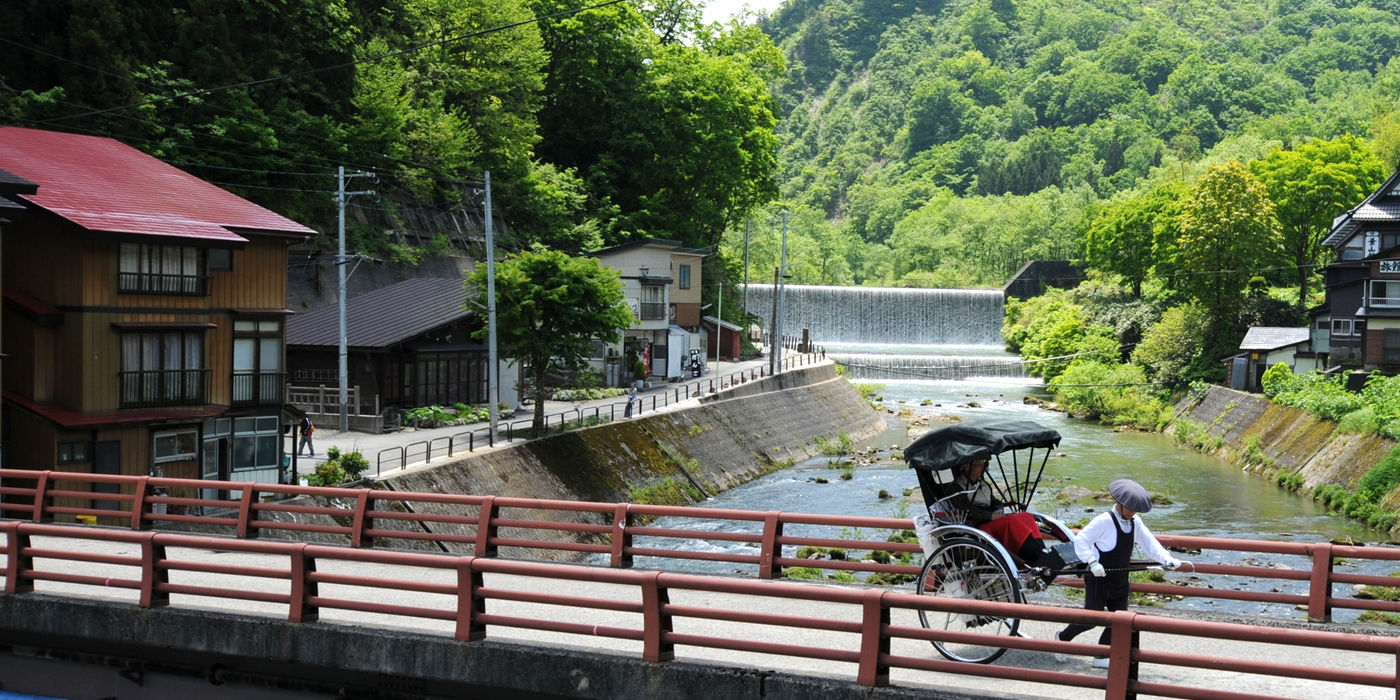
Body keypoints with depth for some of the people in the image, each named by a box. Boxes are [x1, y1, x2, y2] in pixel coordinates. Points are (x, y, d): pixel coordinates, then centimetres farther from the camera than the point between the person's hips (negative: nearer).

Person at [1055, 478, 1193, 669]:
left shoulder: (1135, 522, 5)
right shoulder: (1103, 521, -17)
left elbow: (1149, 544, 1)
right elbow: (1080, 540, -17)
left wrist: (1168, 560, -13)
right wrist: (1092, 562, -28)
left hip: (1120, 579, 8)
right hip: (1099, 578, -8)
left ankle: (1101, 657, 15)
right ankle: (1062, 638, 19)